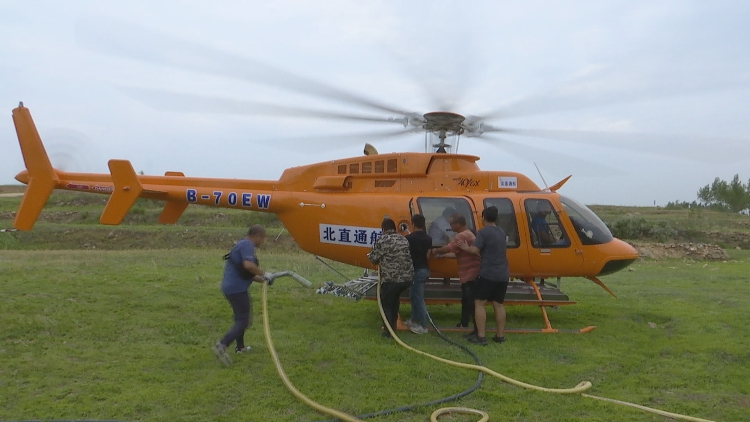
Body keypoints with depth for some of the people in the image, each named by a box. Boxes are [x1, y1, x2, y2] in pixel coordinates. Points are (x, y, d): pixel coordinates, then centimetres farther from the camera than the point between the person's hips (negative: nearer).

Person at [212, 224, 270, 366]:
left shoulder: (242, 244, 19)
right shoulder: (247, 245, -13)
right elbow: (248, 265, -30)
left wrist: (261, 279, 15)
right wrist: (263, 273, -16)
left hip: (231, 287, 11)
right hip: (237, 288, -11)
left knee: (241, 317, 26)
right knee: (243, 321, -9)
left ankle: (240, 346, 37)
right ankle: (221, 346, -22)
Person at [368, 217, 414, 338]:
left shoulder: (382, 240, -7)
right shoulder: (404, 240, 12)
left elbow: (374, 258, -4)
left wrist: (369, 255, 19)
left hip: (391, 278, -6)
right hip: (407, 277, 7)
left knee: (386, 303, 11)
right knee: (394, 298, 29)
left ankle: (389, 330, 8)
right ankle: (393, 324, 36)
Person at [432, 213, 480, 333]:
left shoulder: (462, 236, -17)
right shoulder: (468, 234, 18)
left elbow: (448, 248, -22)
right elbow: (458, 254, 22)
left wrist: (436, 251, -3)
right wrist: (443, 255, 20)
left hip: (470, 274, -11)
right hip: (470, 274, 11)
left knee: (472, 303, -10)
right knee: (467, 301, 20)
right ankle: (464, 323, 32)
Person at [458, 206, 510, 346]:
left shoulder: (483, 232, -10)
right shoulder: (501, 232, 16)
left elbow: (475, 250, -19)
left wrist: (466, 248, 0)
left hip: (488, 274, -7)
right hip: (503, 274, 7)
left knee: (480, 303, -1)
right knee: (499, 304, 13)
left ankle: (481, 336, -5)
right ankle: (500, 335, 15)